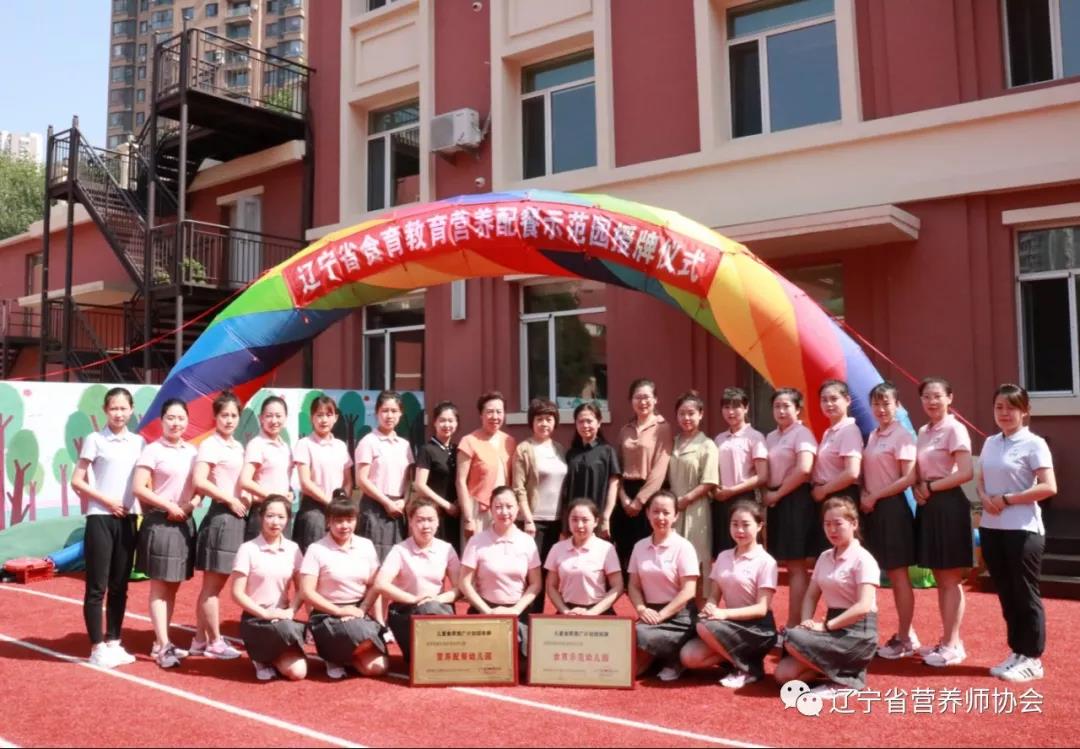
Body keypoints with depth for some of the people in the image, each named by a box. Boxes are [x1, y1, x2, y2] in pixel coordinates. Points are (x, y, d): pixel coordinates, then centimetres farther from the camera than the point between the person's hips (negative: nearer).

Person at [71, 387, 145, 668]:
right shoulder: (95, 440, -2)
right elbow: (77, 481, -4)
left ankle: (114, 642, 20)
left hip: (128, 519, 4)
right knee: (97, 586, -1)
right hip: (100, 518, -4)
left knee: (120, 586, 10)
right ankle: (97, 647, 7)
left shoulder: (139, 442, 8)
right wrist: (106, 500, -12)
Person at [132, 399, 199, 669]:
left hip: (185, 522, 6)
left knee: (173, 586, 11)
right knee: (159, 586, -2)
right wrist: (169, 506, -15)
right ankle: (163, 646, 1)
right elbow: (138, 488, -14)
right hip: (160, 522, -6)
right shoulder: (152, 450, -7)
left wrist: (191, 504, -4)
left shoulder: (192, 451, 10)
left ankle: (161, 643, 20)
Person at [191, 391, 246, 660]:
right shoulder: (210, 445, -10)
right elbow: (199, 482, -22)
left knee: (214, 583, 14)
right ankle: (214, 642, 9)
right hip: (221, 517, -8)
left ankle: (201, 638, 22)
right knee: (213, 584, 1)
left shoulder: (238, 446, 15)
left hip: (236, 517, 8)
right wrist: (230, 500, -16)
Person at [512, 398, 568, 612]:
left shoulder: (560, 449, 11)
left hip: (556, 519, 5)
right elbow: (518, 489, -9)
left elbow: (565, 486, 13)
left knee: (547, 569, 10)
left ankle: (538, 614, 20)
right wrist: (528, 519, -14)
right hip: (534, 519, -5)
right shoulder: (524, 449, -4)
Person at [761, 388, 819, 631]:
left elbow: (804, 470, -20)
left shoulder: (802, 433, -7)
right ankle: (795, 623, 14)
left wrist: (778, 494, -13)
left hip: (796, 500, -8)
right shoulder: (771, 437, 16)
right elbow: (765, 472, 19)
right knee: (790, 565, 9)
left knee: (796, 566, -5)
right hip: (775, 502, 8)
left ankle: (794, 624, -3)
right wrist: (766, 494, 2)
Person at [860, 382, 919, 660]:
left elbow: (909, 478, -15)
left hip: (892, 508, -7)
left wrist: (875, 496, -14)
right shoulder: (873, 436, 13)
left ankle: (905, 639, 9)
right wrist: (864, 495, -1)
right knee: (891, 576, 12)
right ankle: (905, 634, 21)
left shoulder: (902, 436, -9)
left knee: (899, 576, -1)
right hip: (873, 509, 7)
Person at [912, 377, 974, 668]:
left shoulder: (955, 429, -9)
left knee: (951, 580, -1)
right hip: (927, 507, 8)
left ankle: (952, 646, 5)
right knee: (940, 579, 12)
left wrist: (930, 487, -13)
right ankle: (948, 641, 20)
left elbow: (966, 473, -19)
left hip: (948, 506, -8)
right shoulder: (923, 432, 14)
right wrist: (918, 488, -2)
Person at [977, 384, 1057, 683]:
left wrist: (1007, 499, -16)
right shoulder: (990, 443, 11)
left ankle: (1032, 659, 12)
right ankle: (1016, 652, 23)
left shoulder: (1034, 444, -8)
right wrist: (984, 498, -5)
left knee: (1025, 594, 1)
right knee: (1006, 594, 12)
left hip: (1023, 530, -6)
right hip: (991, 528, 6)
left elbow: (1049, 487, -16)